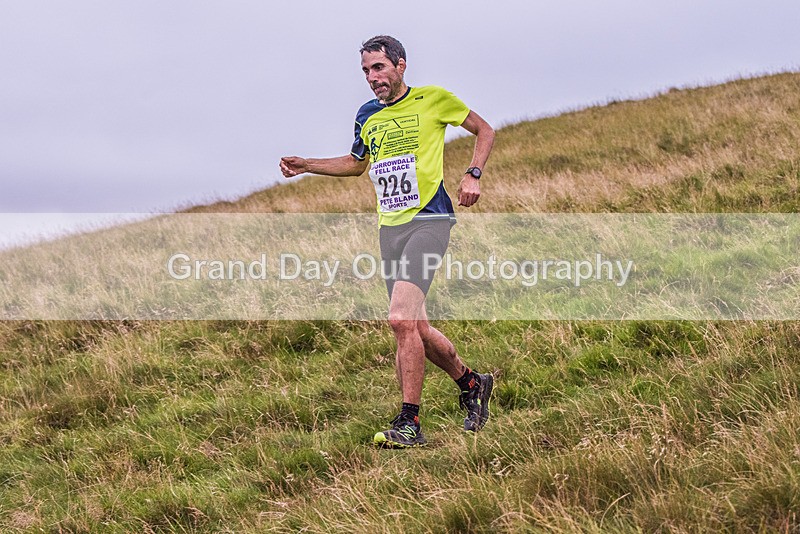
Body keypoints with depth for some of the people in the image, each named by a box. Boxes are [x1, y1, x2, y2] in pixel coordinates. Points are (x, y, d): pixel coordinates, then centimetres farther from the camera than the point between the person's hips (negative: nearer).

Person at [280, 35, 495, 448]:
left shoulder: (432, 99, -2)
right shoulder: (367, 116, 14)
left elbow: (484, 130, 10)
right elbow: (356, 163, 32)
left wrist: (473, 175, -5)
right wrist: (306, 165, 19)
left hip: (429, 220, -6)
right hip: (389, 228, 7)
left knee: (401, 319, -20)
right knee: (414, 327, 7)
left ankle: (409, 423, -15)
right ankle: (471, 384, 31)